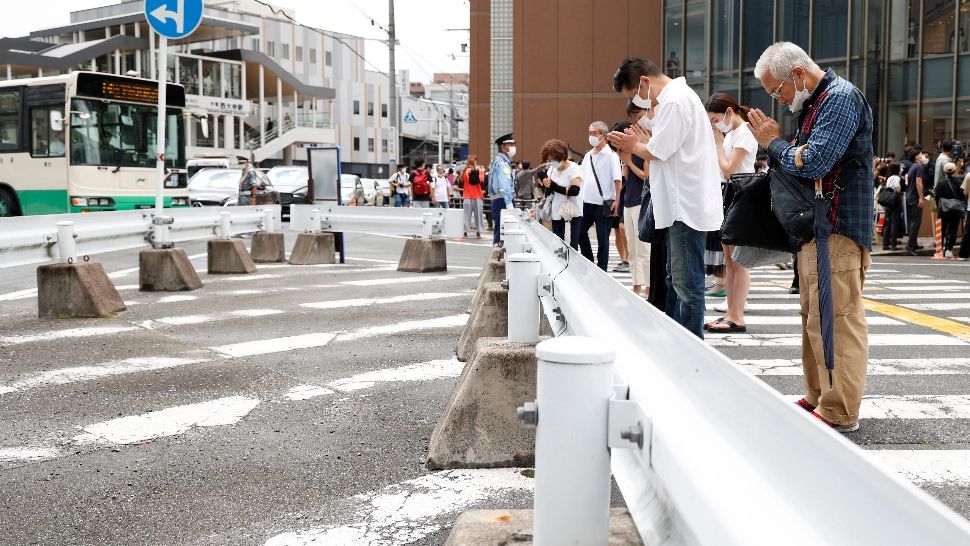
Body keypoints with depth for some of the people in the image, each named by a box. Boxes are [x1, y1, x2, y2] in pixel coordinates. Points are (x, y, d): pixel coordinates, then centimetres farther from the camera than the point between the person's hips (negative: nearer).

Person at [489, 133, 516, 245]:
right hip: (503, 202, -10)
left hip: (497, 201, 10)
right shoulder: (503, 163, -13)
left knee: (498, 232, 13)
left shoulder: (498, 161, 18)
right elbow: (505, 186, -23)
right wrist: (509, 203, -28)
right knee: (502, 233, -11)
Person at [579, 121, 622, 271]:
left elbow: (617, 180, -12)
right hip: (587, 202, 7)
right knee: (580, 232, 11)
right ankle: (589, 263, 26)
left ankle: (601, 269, 10)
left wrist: (616, 200, -19)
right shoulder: (588, 155, 13)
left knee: (602, 239, 1)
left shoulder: (611, 155, -7)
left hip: (603, 204, -7)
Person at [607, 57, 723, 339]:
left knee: (687, 284, -6)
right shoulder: (675, 98, 17)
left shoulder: (675, 102, -16)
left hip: (687, 208, -11)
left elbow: (657, 152, -15)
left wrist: (634, 146, 4)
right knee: (676, 281, 17)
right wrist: (642, 141, 7)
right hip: (682, 207, 11)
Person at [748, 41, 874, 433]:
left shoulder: (841, 98, -11)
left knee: (837, 320, -9)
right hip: (813, 226, 10)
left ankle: (839, 412, -5)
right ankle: (818, 398, 22)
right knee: (814, 317, 14)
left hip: (838, 228, -10)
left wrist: (774, 144, -6)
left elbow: (815, 163, -21)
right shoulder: (811, 104, 18)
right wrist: (775, 143, 2)